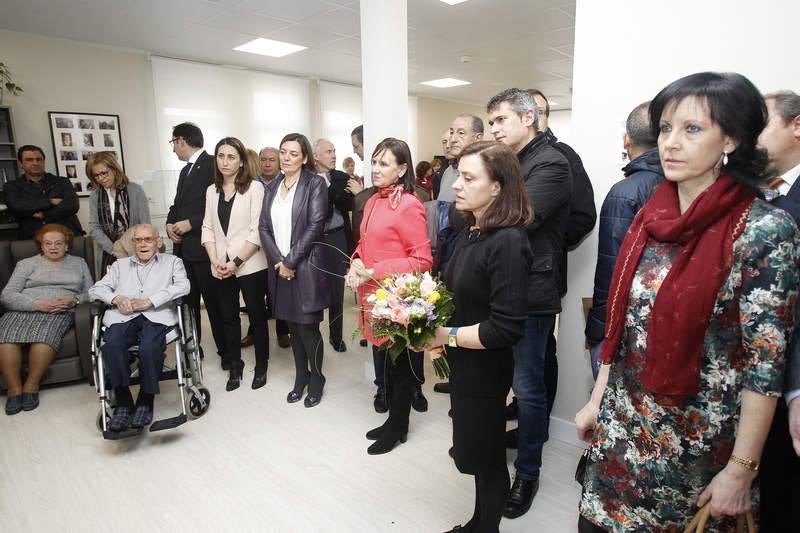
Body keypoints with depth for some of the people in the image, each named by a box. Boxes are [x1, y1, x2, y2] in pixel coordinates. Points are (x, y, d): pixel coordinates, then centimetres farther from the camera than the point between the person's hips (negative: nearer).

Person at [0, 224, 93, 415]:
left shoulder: (79, 263, 23)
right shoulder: (27, 264, 19)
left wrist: (74, 300, -7)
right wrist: (36, 304, -10)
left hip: (60, 312, -1)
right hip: (24, 310, 1)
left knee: (45, 334, -35)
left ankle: (31, 385, -19)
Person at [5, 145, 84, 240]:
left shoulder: (62, 182, 16)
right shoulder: (12, 186, 17)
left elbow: (72, 205, -1)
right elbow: (17, 207, -4)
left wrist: (44, 215, -6)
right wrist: (50, 202, -4)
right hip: (31, 239, 0)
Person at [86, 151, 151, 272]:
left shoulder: (135, 190, -2)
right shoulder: (95, 196, 7)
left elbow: (145, 225, -3)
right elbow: (94, 228, 3)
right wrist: (113, 249, -10)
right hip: (110, 257, 3)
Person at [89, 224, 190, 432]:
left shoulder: (172, 261, 22)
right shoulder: (120, 265, 31)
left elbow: (183, 286, 2)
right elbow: (96, 289, 21)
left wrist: (149, 301, -7)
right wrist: (116, 298, -2)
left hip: (156, 316, -2)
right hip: (123, 317, 3)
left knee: (149, 348, -35)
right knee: (111, 345, -32)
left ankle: (146, 401, -15)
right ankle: (123, 402, -20)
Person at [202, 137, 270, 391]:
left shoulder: (254, 188, -7)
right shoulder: (212, 190, 10)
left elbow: (257, 231, -12)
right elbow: (208, 228, 9)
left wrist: (237, 262, -15)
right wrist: (214, 260, -5)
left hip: (250, 266, -5)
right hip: (220, 268, 5)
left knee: (257, 316, 8)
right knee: (228, 318, 14)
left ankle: (261, 366, 24)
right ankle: (234, 367, 29)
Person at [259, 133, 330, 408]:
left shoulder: (315, 184, -4)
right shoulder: (271, 187, 12)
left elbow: (315, 227, -12)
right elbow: (264, 227, 6)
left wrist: (290, 261, -14)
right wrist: (278, 261, -8)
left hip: (306, 268, -5)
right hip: (280, 267, 5)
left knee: (308, 328, 0)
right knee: (293, 327, 13)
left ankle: (316, 380, 21)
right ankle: (300, 378, 29)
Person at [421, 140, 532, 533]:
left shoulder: (507, 242, -24)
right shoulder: (470, 232, 3)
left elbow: (506, 328, -27)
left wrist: (446, 336, -18)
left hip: (484, 369, -8)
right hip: (462, 363, 8)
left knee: (486, 456, 15)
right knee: (475, 452, 23)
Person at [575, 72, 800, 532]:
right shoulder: (651, 216, 0)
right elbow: (622, 323, 5)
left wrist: (741, 470, -12)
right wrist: (598, 399, 8)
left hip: (698, 441, -4)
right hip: (622, 424, 5)